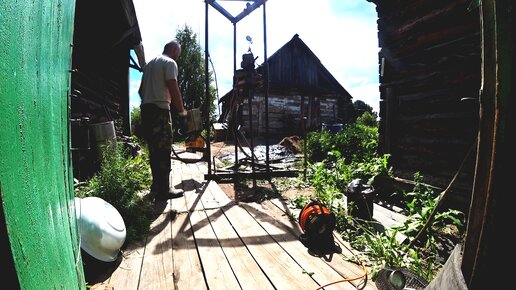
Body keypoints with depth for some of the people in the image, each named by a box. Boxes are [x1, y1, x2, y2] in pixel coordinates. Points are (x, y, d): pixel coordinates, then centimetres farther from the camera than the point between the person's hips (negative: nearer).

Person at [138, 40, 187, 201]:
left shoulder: (150, 63, 24)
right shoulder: (170, 63, -4)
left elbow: (141, 89, 25)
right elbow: (173, 89, -15)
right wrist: (182, 112, -8)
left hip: (145, 109, 9)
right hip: (160, 109, -9)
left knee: (154, 150, 14)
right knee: (164, 151, -7)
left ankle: (156, 185, 22)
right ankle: (163, 191, -4)